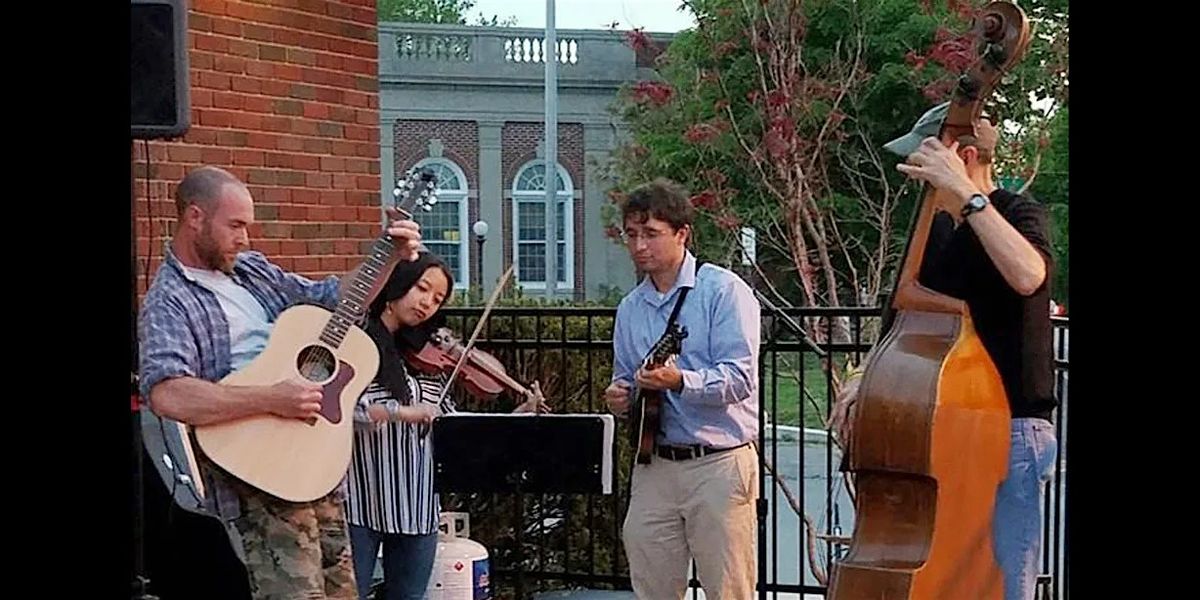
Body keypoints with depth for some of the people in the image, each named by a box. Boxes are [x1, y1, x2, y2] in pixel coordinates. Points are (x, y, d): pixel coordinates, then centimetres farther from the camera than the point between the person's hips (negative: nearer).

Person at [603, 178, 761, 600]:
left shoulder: (723, 290, -5)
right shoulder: (630, 308, 15)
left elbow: (740, 378, -15)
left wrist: (680, 381, -30)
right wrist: (619, 397, 3)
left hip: (718, 465, -6)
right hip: (653, 466, 6)